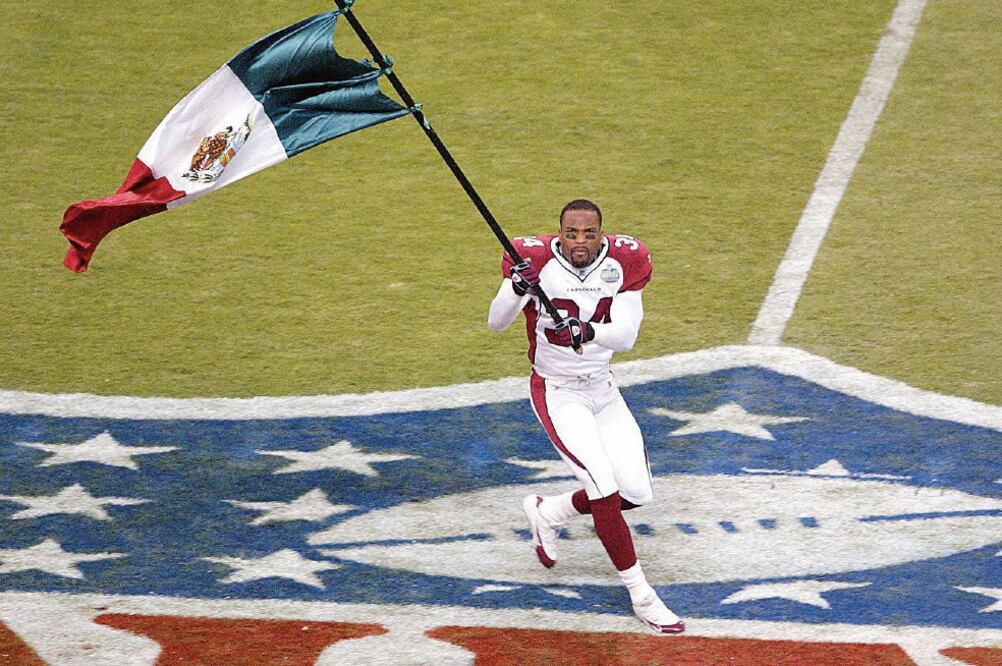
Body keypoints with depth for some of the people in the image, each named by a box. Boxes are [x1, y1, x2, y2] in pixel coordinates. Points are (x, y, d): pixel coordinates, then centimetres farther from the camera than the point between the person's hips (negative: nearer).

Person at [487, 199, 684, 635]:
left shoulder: (623, 263, -11)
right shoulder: (536, 261, -19)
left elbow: (625, 336, -20)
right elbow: (496, 323, -25)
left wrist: (590, 331, -41)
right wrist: (517, 290, -45)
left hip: (602, 388, 5)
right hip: (557, 393, -5)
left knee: (635, 493, 3)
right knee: (604, 489, -17)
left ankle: (547, 513, 27)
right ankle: (640, 595, -6)